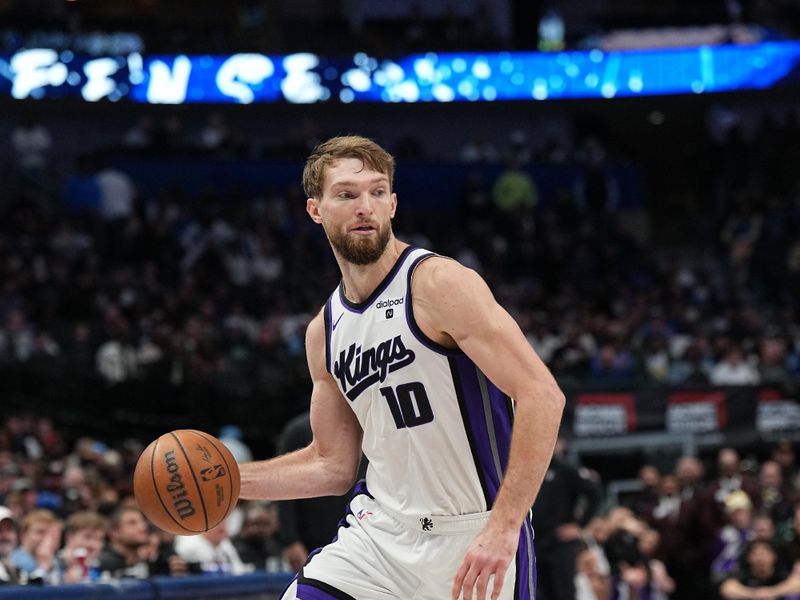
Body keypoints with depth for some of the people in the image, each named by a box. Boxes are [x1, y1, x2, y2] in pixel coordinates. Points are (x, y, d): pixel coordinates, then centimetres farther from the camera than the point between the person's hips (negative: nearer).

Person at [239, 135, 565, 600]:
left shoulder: (439, 284, -13)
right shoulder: (325, 331, 9)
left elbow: (542, 396, -20)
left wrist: (504, 527, -27)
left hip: (475, 540, -6)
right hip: (382, 529, 6)